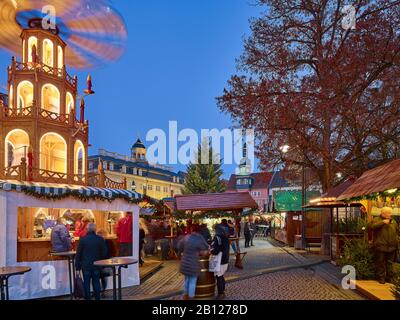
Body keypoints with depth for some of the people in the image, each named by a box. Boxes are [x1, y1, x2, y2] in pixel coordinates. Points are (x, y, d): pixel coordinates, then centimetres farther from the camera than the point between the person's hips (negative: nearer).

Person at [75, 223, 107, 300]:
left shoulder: (82, 239, -8)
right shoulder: (100, 239, -5)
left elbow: (78, 254, -4)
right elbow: (104, 253, 2)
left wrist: (77, 267, 3)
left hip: (86, 265, -1)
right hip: (97, 265, 1)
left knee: (86, 282, 7)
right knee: (96, 282, 10)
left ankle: (87, 297, 10)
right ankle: (97, 297, 14)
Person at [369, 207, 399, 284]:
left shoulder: (393, 221, 15)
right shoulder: (377, 220, 0)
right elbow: (372, 226, -18)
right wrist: (383, 222, -19)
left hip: (391, 247, 4)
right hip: (380, 247, -4)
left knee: (390, 263, 11)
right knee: (381, 263, 0)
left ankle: (389, 278, 21)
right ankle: (381, 278, 10)